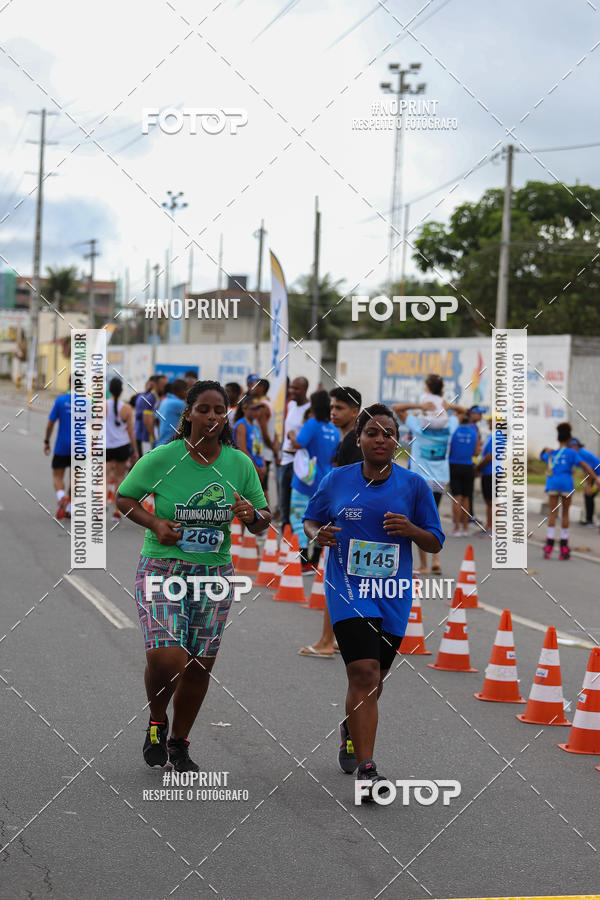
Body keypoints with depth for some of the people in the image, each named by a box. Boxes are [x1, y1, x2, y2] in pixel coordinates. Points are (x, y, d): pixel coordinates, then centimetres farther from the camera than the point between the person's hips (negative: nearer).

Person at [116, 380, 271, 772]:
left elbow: (263, 520, 8)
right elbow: (124, 497, 3)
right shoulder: (162, 458, -9)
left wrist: (253, 515, -15)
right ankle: (157, 722, 14)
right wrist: (155, 523, -14)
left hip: (215, 574, 4)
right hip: (162, 569, -3)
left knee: (200, 665, 8)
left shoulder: (240, 463, 0)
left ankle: (179, 744, 30)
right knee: (166, 657, -19)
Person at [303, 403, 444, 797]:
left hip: (394, 596, 2)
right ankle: (367, 770, -18)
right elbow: (311, 520, 13)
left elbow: (436, 543, 5)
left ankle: (351, 730, 47)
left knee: (372, 682, 14)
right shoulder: (336, 480, 0)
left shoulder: (414, 485, 1)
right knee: (364, 673, -19)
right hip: (348, 589, -2)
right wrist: (317, 534, -10)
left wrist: (410, 529, -15)